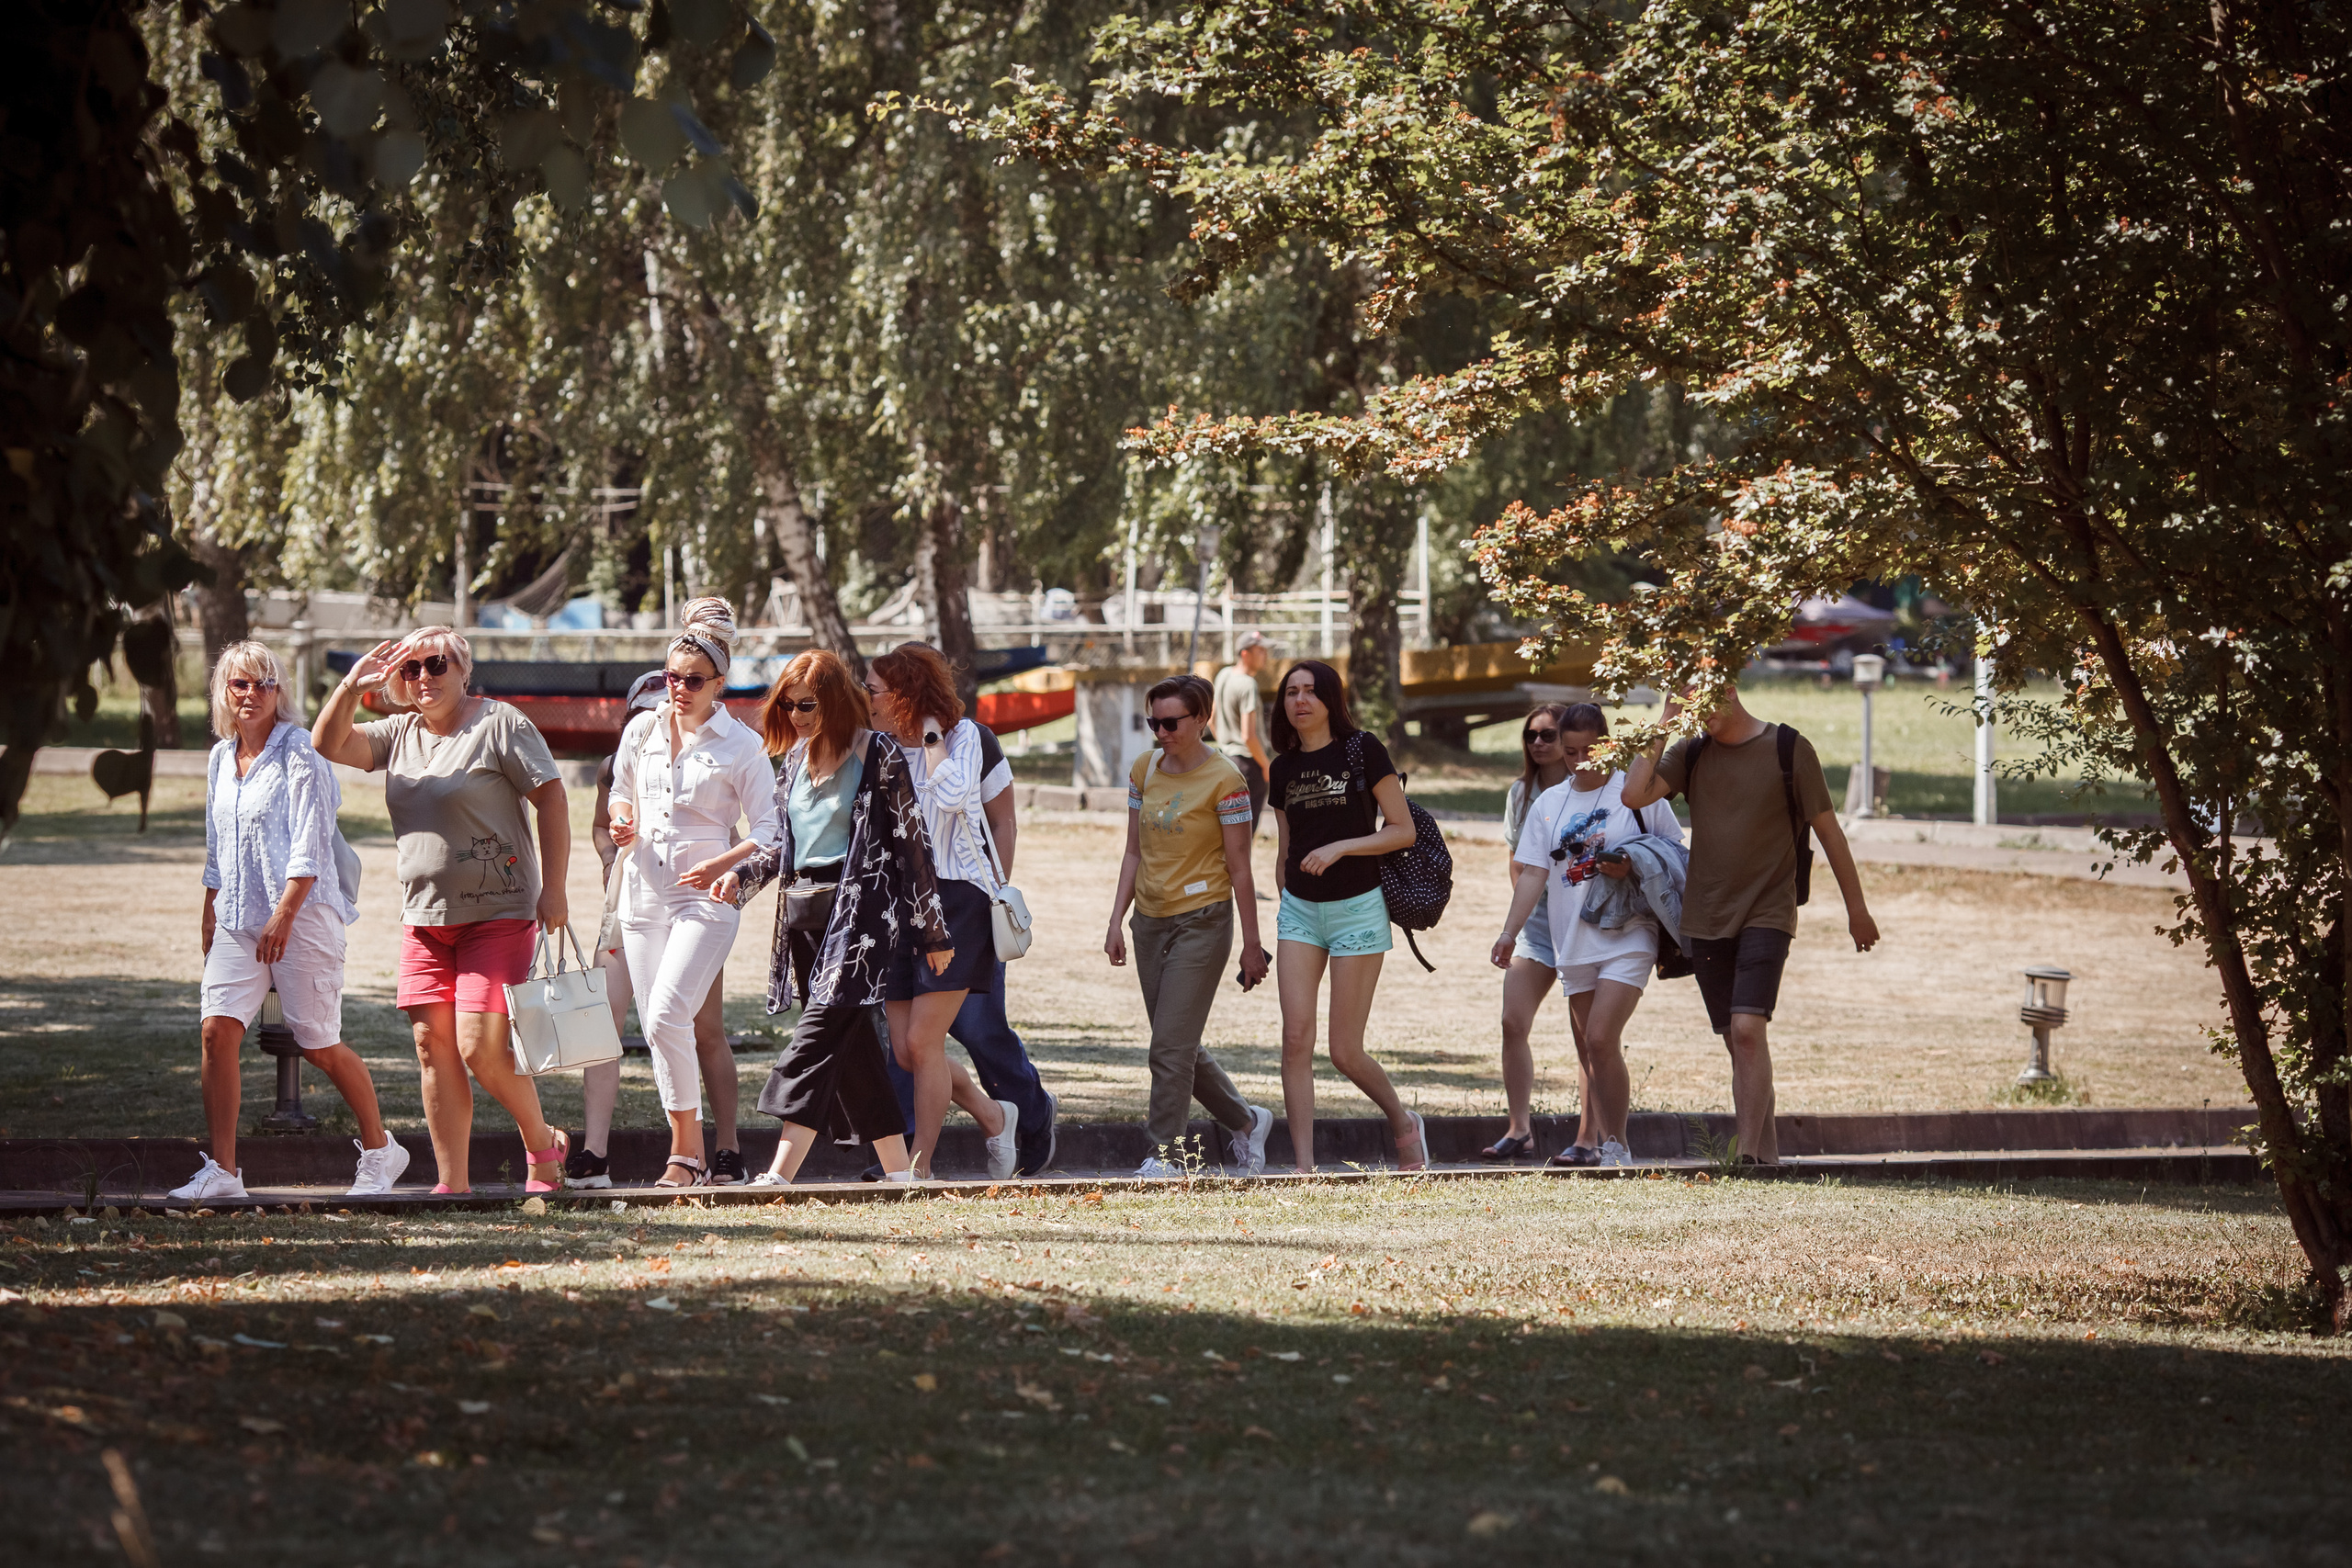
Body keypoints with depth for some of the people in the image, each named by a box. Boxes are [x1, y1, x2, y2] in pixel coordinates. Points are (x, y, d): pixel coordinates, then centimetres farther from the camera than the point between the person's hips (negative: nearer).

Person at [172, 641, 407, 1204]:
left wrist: (283, 915, -20)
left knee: (320, 1045, 0)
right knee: (217, 1030, -10)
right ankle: (221, 1171, -9)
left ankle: (380, 1151, 19)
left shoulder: (300, 752, -7)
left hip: (303, 911, -6)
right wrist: (209, 914, 16)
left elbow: (309, 845, -13)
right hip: (238, 919, 6)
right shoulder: (221, 759, 14)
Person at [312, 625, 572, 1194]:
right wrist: (351, 686, -11)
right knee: (433, 1046, 1)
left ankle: (543, 1146, 10)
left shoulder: (499, 724, -5)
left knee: (481, 1050, -13)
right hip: (424, 918, 6)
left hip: (497, 916, -6)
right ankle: (452, 1183, 6)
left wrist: (553, 888, -13)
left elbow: (551, 800, -7)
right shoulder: (400, 733, 12)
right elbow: (329, 744, 5)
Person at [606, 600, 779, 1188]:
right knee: (657, 1029, 4)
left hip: (707, 897, -5)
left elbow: (769, 830, -3)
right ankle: (690, 1153, 13)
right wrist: (623, 825, 2)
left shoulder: (741, 744, -4)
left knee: (666, 1017, -20)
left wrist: (723, 864, -18)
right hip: (645, 892, 5)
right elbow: (621, 793, 24)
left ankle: (685, 1151, -10)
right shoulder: (641, 731, 8)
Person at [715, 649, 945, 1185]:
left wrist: (933, 931, -4)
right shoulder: (797, 757, 15)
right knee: (851, 1046, 7)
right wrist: (741, 876, 3)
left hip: (858, 909, -7)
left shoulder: (879, 754, -6)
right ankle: (899, 1171, 13)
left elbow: (912, 841, -5)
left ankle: (779, 1175, -24)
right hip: (803, 912, 7)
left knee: (820, 1033, -15)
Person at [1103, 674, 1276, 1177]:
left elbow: (1239, 868, -8)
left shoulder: (1224, 779, -10)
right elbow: (1135, 853, 13)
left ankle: (1167, 1154, -4)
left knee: (1171, 1047, -11)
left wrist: (1251, 944, -6)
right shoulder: (1144, 770, 7)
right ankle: (1246, 1122, 31)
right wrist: (1116, 922, 7)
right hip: (1151, 922, 7)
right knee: (1181, 1048, 12)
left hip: (1201, 921, -7)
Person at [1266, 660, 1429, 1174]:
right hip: (1299, 909, 4)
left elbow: (1403, 831, -8)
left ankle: (1403, 1123, 26)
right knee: (1297, 1038, -9)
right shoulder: (1283, 769, 8)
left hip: (1357, 907, -4)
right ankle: (1305, 1167, -8)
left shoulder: (1363, 750, -7)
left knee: (1345, 1053, -3)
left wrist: (1340, 847, -19)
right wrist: (1283, 915, 18)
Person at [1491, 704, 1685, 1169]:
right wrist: (1510, 932, -8)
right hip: (1574, 942, 5)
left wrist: (1633, 868, -16)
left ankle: (1616, 1143, -10)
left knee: (1601, 1038, -18)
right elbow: (1533, 873, 4)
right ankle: (1587, 1142, 22)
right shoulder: (1548, 804, 9)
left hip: (1627, 936, -5)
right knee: (1587, 1049, 12)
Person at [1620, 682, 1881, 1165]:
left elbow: (1827, 829, 2)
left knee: (1747, 1029, -19)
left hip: (1767, 913, -5)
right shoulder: (1690, 754, 7)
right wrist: (1665, 726, -7)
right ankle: (1767, 1154, 17)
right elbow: (1634, 794, -8)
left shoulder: (1788, 749, -3)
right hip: (1706, 919, 5)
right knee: (1737, 1043, 8)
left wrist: (1857, 909, 5)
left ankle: (1749, 1155, -21)